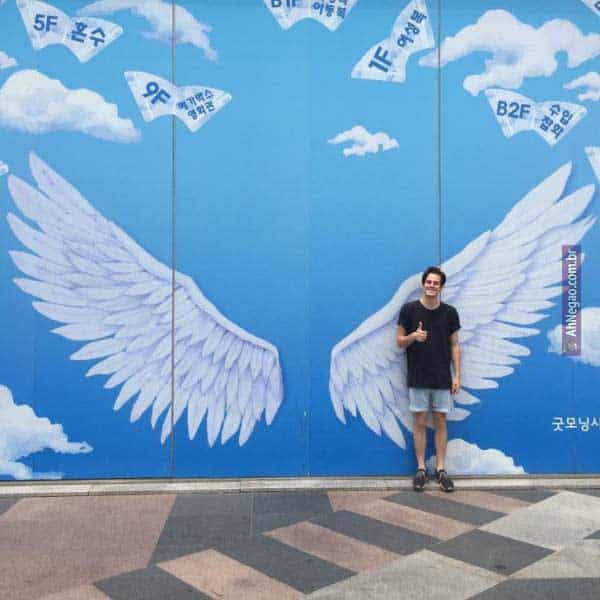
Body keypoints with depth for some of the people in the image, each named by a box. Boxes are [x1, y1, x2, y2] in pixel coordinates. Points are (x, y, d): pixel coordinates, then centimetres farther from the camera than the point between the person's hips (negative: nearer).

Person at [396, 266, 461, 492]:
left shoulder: (449, 312, 1)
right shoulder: (409, 309, -3)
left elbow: (454, 346, 5)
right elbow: (399, 341, 2)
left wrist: (457, 375, -1)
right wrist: (413, 336, -20)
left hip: (442, 379, 1)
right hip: (417, 378, -1)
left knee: (440, 422, 7)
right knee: (420, 423, 5)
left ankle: (441, 470, 16)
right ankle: (421, 469, 15)